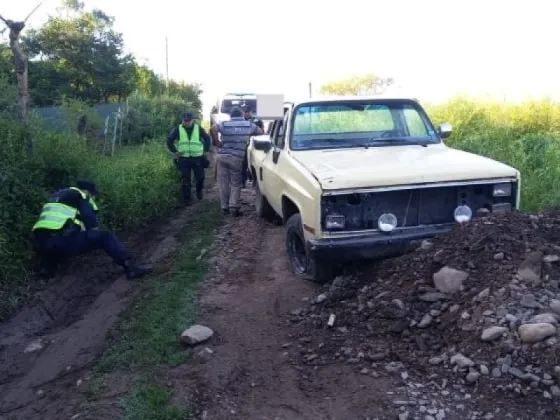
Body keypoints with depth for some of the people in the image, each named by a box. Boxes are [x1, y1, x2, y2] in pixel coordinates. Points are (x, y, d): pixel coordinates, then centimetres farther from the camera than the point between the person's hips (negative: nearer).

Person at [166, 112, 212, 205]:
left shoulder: (199, 128, 2)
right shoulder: (178, 129, 1)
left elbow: (207, 139, 10)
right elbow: (169, 140, 5)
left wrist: (206, 151, 5)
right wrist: (175, 152, -1)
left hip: (197, 158, 0)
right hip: (183, 159, 0)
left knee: (200, 178, 5)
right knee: (185, 180, 1)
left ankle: (199, 191, 35)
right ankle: (186, 199, 11)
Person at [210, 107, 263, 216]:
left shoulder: (225, 124, 4)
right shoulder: (248, 124, 4)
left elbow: (213, 128, -13)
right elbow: (261, 132, 16)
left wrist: (218, 142, -5)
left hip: (222, 156, 2)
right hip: (236, 158, -2)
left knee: (224, 183, 8)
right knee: (235, 184, 6)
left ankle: (224, 207, 11)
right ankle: (233, 208, -4)